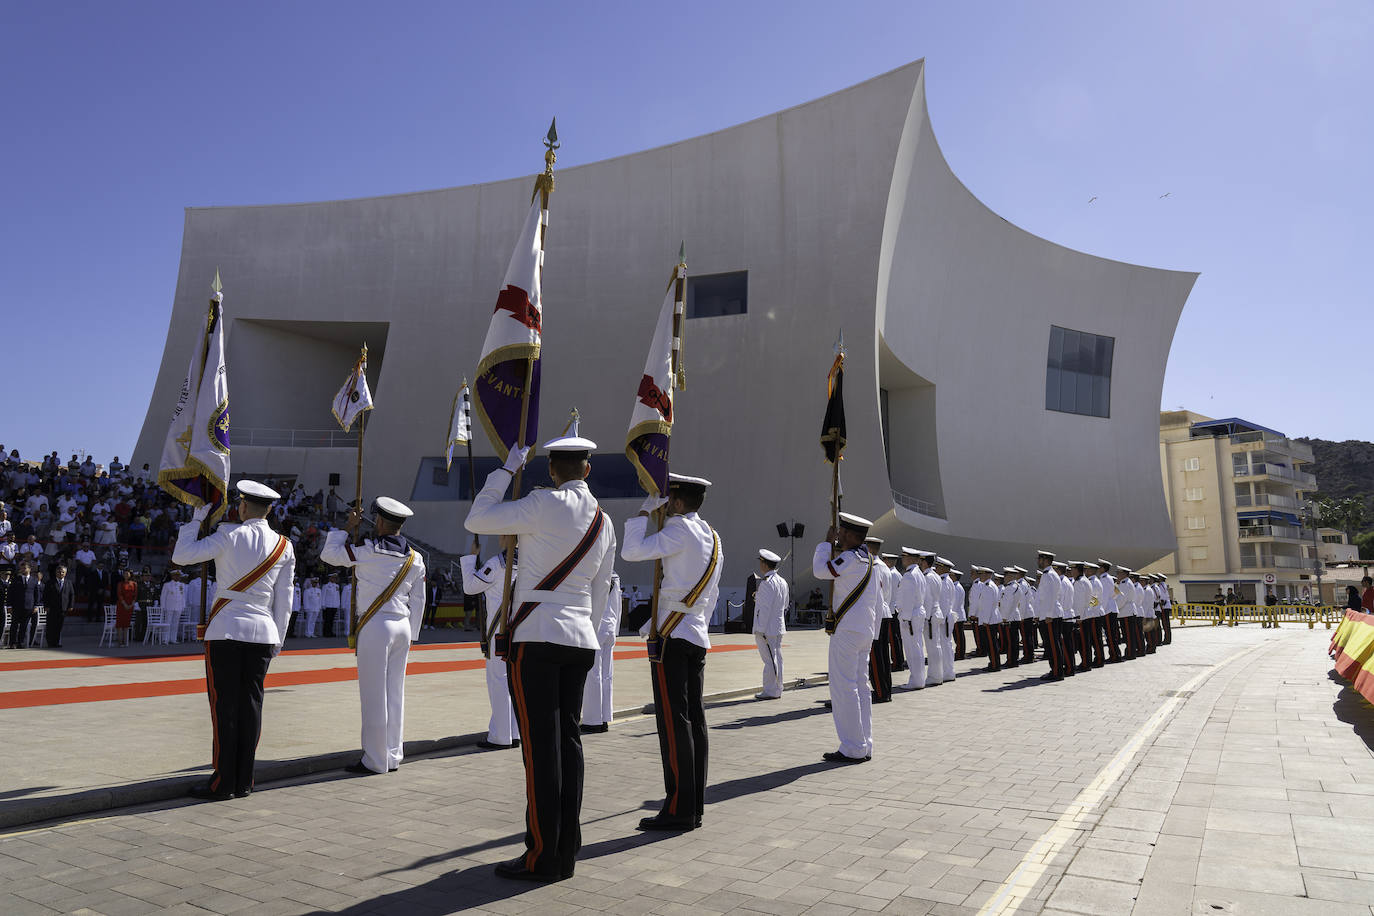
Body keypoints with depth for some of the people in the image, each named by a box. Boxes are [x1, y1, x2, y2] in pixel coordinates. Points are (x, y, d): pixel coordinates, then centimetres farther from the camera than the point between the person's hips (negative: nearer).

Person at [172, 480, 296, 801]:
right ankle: (244, 783, 13)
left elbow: (180, 556, -5)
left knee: (225, 706, 1)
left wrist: (197, 518, 4)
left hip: (226, 631, -3)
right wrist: (278, 640, 15)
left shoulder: (230, 536, -6)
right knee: (251, 705, 7)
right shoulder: (284, 547, 5)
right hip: (263, 633, 4)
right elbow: (284, 601, 7)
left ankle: (223, 783, 5)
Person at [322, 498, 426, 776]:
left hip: (375, 627, -6)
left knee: (374, 696, 1)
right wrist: (410, 636, 19)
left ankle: (375, 761, 8)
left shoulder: (368, 550, -10)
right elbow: (418, 601, 11)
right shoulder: (415, 559, 7)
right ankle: (393, 756, 19)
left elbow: (329, 554, 0)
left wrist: (348, 526, 8)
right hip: (402, 627, 6)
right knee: (395, 693, 12)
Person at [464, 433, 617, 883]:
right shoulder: (604, 522, 11)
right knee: (569, 741, 10)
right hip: (581, 639, 7)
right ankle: (566, 853, 17)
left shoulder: (545, 504, -10)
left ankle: (543, 857, 4)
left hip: (535, 636, -7)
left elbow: (476, 520, -4)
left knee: (540, 747, -2)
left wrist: (507, 469, 2)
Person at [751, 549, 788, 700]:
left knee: (770, 660, -4)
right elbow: (785, 604, 19)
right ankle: (777, 690, 20)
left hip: (766, 628, -9)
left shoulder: (766, 583, -17)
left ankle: (770, 691, 1)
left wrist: (761, 631, -17)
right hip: (779, 627, 9)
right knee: (776, 659, 13)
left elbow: (765, 608, -20)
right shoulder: (782, 581, 11)